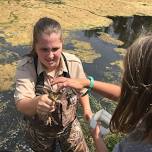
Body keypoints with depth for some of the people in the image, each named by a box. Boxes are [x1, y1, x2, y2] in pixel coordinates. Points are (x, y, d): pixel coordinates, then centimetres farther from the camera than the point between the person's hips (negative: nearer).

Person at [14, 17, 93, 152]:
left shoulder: (74, 63, -20)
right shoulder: (25, 67, -26)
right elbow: (21, 104, -36)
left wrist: (87, 109, -13)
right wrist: (36, 103, -57)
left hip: (69, 126, 1)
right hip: (39, 132, -1)